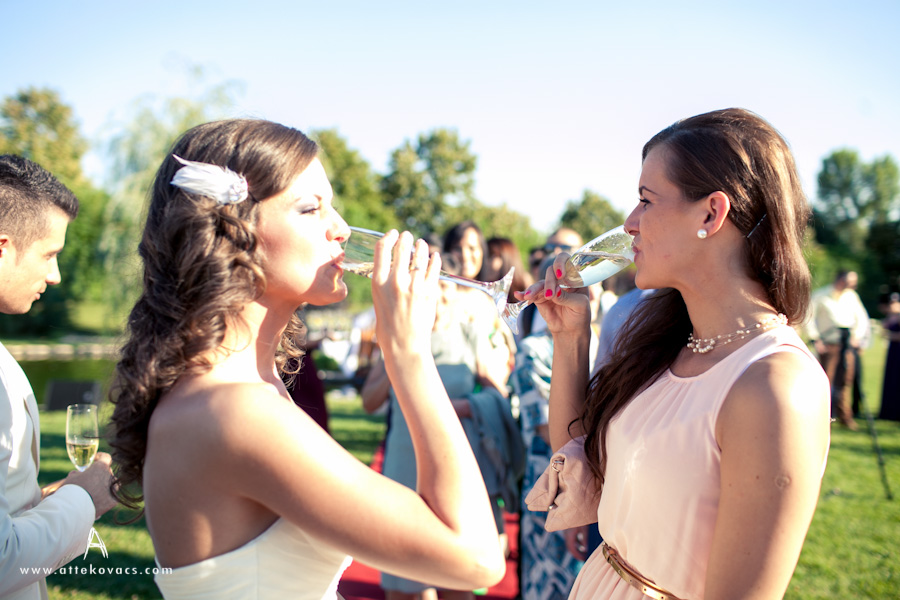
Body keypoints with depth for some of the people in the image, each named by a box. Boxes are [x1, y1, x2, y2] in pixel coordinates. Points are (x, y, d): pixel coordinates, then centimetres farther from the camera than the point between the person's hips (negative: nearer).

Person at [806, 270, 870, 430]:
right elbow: (809, 318, -1)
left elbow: (862, 318, 18)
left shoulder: (851, 296, 13)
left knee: (846, 379, 0)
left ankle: (845, 416, 8)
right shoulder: (820, 295, 0)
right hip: (828, 344, -3)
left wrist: (857, 336, 4)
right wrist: (815, 339, -7)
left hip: (848, 344, 4)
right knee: (826, 380, -6)